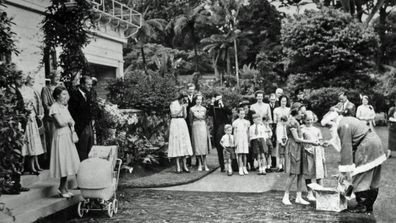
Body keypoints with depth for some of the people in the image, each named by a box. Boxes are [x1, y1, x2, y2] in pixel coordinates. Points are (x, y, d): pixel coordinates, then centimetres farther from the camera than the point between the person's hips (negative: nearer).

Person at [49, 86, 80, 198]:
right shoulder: (55, 107, -12)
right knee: (63, 161, -4)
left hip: (68, 136, 8)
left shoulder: (64, 106, 14)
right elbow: (60, 123, -20)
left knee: (68, 162, 10)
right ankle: (62, 189, 6)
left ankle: (63, 187, 19)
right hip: (60, 136, -8)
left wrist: (72, 126, -6)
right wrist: (69, 121, -3)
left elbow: (71, 121, 14)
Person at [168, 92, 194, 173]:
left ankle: (184, 165, 4)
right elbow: (174, 114, -10)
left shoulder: (182, 105, 16)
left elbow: (185, 116, 12)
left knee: (184, 143, 0)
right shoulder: (173, 104, 0)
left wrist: (184, 108, 1)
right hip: (175, 123, -6)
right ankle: (178, 166, -5)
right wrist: (181, 108, -10)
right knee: (176, 143, -7)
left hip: (182, 123, 6)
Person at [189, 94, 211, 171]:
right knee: (197, 145, -2)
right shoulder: (192, 109, 2)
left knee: (204, 145, -1)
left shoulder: (204, 109, 8)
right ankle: (199, 164, 5)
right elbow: (190, 120, 7)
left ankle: (205, 164, 3)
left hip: (203, 127, 2)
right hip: (195, 127, -2)